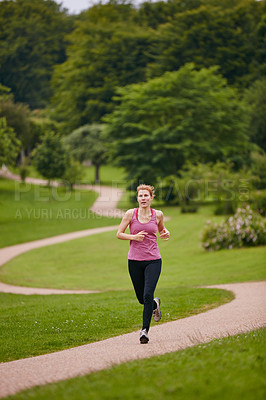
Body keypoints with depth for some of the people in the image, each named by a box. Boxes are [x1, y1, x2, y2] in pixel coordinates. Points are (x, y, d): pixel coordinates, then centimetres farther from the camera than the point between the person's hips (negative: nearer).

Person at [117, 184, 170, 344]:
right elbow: (119, 234, 2)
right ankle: (155, 304, 45)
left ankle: (145, 330, -10)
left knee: (148, 295, -16)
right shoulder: (131, 214, -2)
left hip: (153, 260, -1)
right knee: (141, 298, 10)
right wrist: (134, 237, -14)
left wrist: (166, 234, -1)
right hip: (135, 260, 1)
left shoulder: (158, 215, 2)